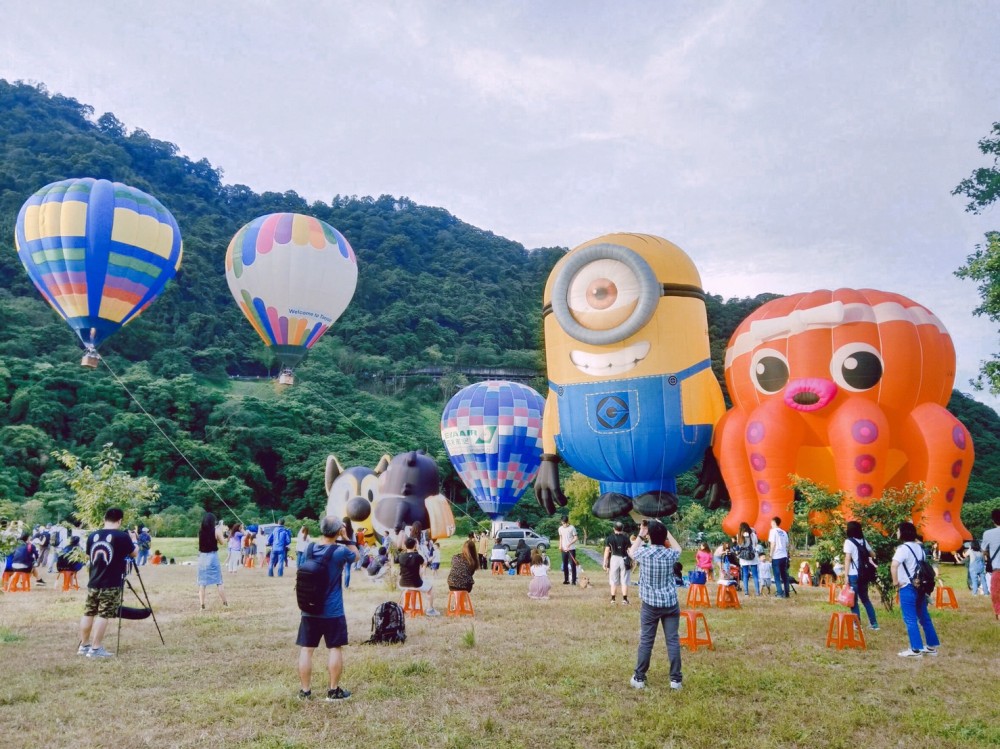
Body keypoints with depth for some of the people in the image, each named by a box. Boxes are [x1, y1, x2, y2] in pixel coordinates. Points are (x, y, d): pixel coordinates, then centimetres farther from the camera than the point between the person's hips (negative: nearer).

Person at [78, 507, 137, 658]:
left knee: (88, 614, 13)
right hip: (111, 585, -6)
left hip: (93, 583, 6)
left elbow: (88, 556, 20)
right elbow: (134, 554, 2)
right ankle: (95, 649, -3)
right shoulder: (122, 536, -12)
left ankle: (84, 646, 22)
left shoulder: (92, 536, 5)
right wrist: (132, 540, 18)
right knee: (103, 615, -3)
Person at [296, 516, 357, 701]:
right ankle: (334, 691, 14)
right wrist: (347, 538, 6)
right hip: (333, 611, -3)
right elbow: (356, 555, 6)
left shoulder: (310, 548, -3)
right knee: (335, 648, 8)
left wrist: (338, 541, 12)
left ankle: (305, 691, 14)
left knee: (306, 649, 9)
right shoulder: (340, 551, -14)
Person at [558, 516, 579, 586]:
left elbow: (576, 538, -7)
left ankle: (574, 580, -3)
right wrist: (560, 545, 4)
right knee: (565, 565, 8)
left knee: (572, 564, -6)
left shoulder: (572, 528, -7)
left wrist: (570, 544, -21)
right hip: (564, 549, 5)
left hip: (571, 549, -5)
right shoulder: (560, 528, 8)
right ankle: (566, 580, 15)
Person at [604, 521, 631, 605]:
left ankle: (613, 599, 10)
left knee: (614, 581, 8)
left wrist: (605, 563, 0)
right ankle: (625, 599, 7)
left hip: (614, 559, 0)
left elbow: (607, 551, -4)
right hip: (624, 559, 0)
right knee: (624, 581, 6)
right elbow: (629, 551, -3)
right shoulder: (625, 538, -2)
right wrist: (631, 561, 7)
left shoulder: (609, 538, -2)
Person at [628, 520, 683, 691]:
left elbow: (631, 552, 14)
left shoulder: (644, 553, -10)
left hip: (650, 604, -1)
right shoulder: (670, 554, -5)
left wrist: (640, 535, 15)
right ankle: (675, 678, 9)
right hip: (670, 603, 1)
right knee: (673, 640, 5)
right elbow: (678, 549, 22)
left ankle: (639, 678, 12)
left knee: (646, 641, 5)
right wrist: (665, 531, 19)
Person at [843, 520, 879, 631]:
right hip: (863, 574, 6)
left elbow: (847, 559, -15)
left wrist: (846, 575, -15)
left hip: (854, 575, -6)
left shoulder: (848, 541, -9)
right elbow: (873, 554, 20)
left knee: (853, 600, 2)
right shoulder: (863, 541, 10)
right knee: (865, 599, 18)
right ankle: (874, 624, 17)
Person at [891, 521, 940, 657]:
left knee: (910, 619, -2)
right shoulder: (919, 547, 11)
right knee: (924, 617, 16)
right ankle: (932, 646, 21)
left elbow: (894, 565, -30)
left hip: (907, 588, -8)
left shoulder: (903, 548, -16)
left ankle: (915, 649, 0)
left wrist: (895, 582, -18)